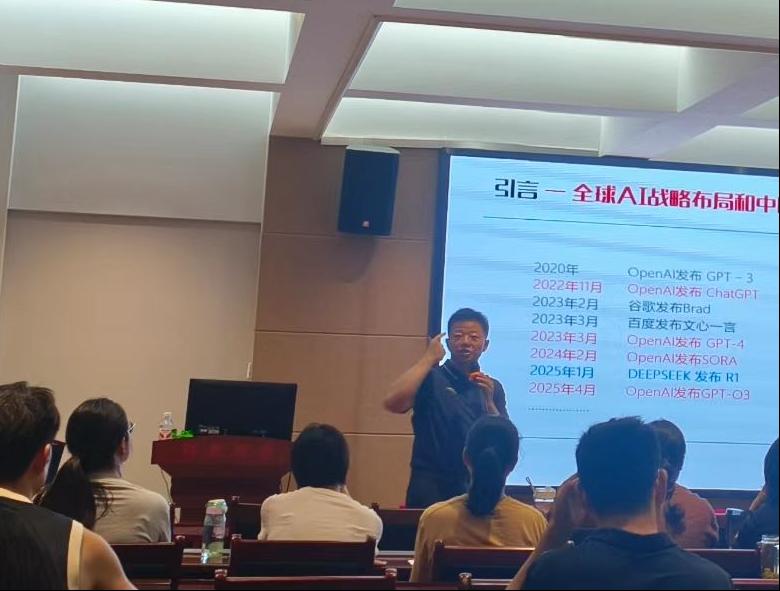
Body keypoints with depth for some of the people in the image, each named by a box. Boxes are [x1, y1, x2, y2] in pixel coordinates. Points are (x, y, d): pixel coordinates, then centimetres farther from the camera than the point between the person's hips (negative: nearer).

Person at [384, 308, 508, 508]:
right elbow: (392, 403, -19)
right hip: (430, 490, -3)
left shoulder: (493, 387, 10)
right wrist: (428, 359, -13)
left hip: (475, 490, 3)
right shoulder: (430, 378, -1)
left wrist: (488, 400, -10)